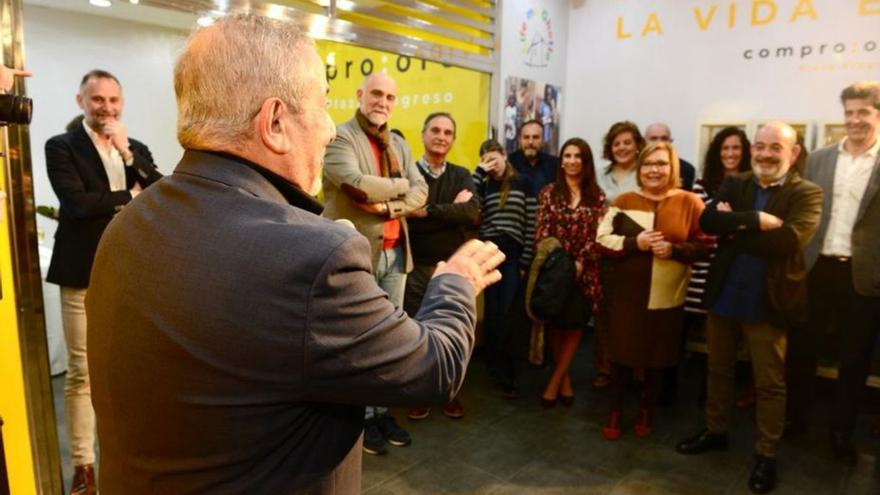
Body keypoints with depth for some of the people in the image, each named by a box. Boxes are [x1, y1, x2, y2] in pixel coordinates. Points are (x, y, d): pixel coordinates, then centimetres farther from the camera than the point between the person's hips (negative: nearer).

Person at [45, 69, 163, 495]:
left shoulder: (137, 148, 12)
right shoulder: (61, 147, -1)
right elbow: (77, 203, -16)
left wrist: (126, 153, -9)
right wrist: (130, 196, -5)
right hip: (84, 274, -4)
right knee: (82, 373, 3)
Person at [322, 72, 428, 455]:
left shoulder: (399, 144, 15)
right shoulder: (340, 137, -6)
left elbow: (420, 193, 5)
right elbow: (355, 183, -23)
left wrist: (388, 205, -13)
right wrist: (399, 185, -8)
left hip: (395, 252, 7)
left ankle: (382, 411, 27)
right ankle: (361, 416, 19)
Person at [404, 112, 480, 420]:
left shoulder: (461, 175, 6)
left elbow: (473, 216, -13)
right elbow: (408, 222, -17)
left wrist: (428, 211, -20)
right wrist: (452, 211, -16)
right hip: (417, 268, -2)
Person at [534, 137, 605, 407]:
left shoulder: (596, 196, 4)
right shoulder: (549, 192, 3)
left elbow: (597, 236, -3)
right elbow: (541, 231, -3)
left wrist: (579, 263, -14)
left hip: (584, 271, 0)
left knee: (575, 325, 1)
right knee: (555, 324, 5)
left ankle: (554, 381, 12)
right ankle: (565, 379, 21)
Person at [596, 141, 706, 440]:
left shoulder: (690, 203, -1)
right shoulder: (624, 201, 2)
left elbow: (704, 245, -2)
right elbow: (602, 239, -3)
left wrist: (674, 249, -19)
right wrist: (634, 243, -18)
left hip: (667, 297, 0)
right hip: (627, 293, 0)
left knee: (657, 356, 13)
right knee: (621, 352, 6)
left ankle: (646, 410, 33)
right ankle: (615, 410, 25)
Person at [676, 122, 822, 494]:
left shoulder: (806, 194, -5)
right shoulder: (734, 184, 5)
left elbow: (789, 241, -22)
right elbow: (707, 220, -12)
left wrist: (735, 228, -14)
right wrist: (756, 220, -23)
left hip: (767, 302, -4)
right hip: (723, 295, 4)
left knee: (770, 383, 9)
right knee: (718, 370, 18)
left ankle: (766, 455, 26)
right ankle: (715, 431, 38)